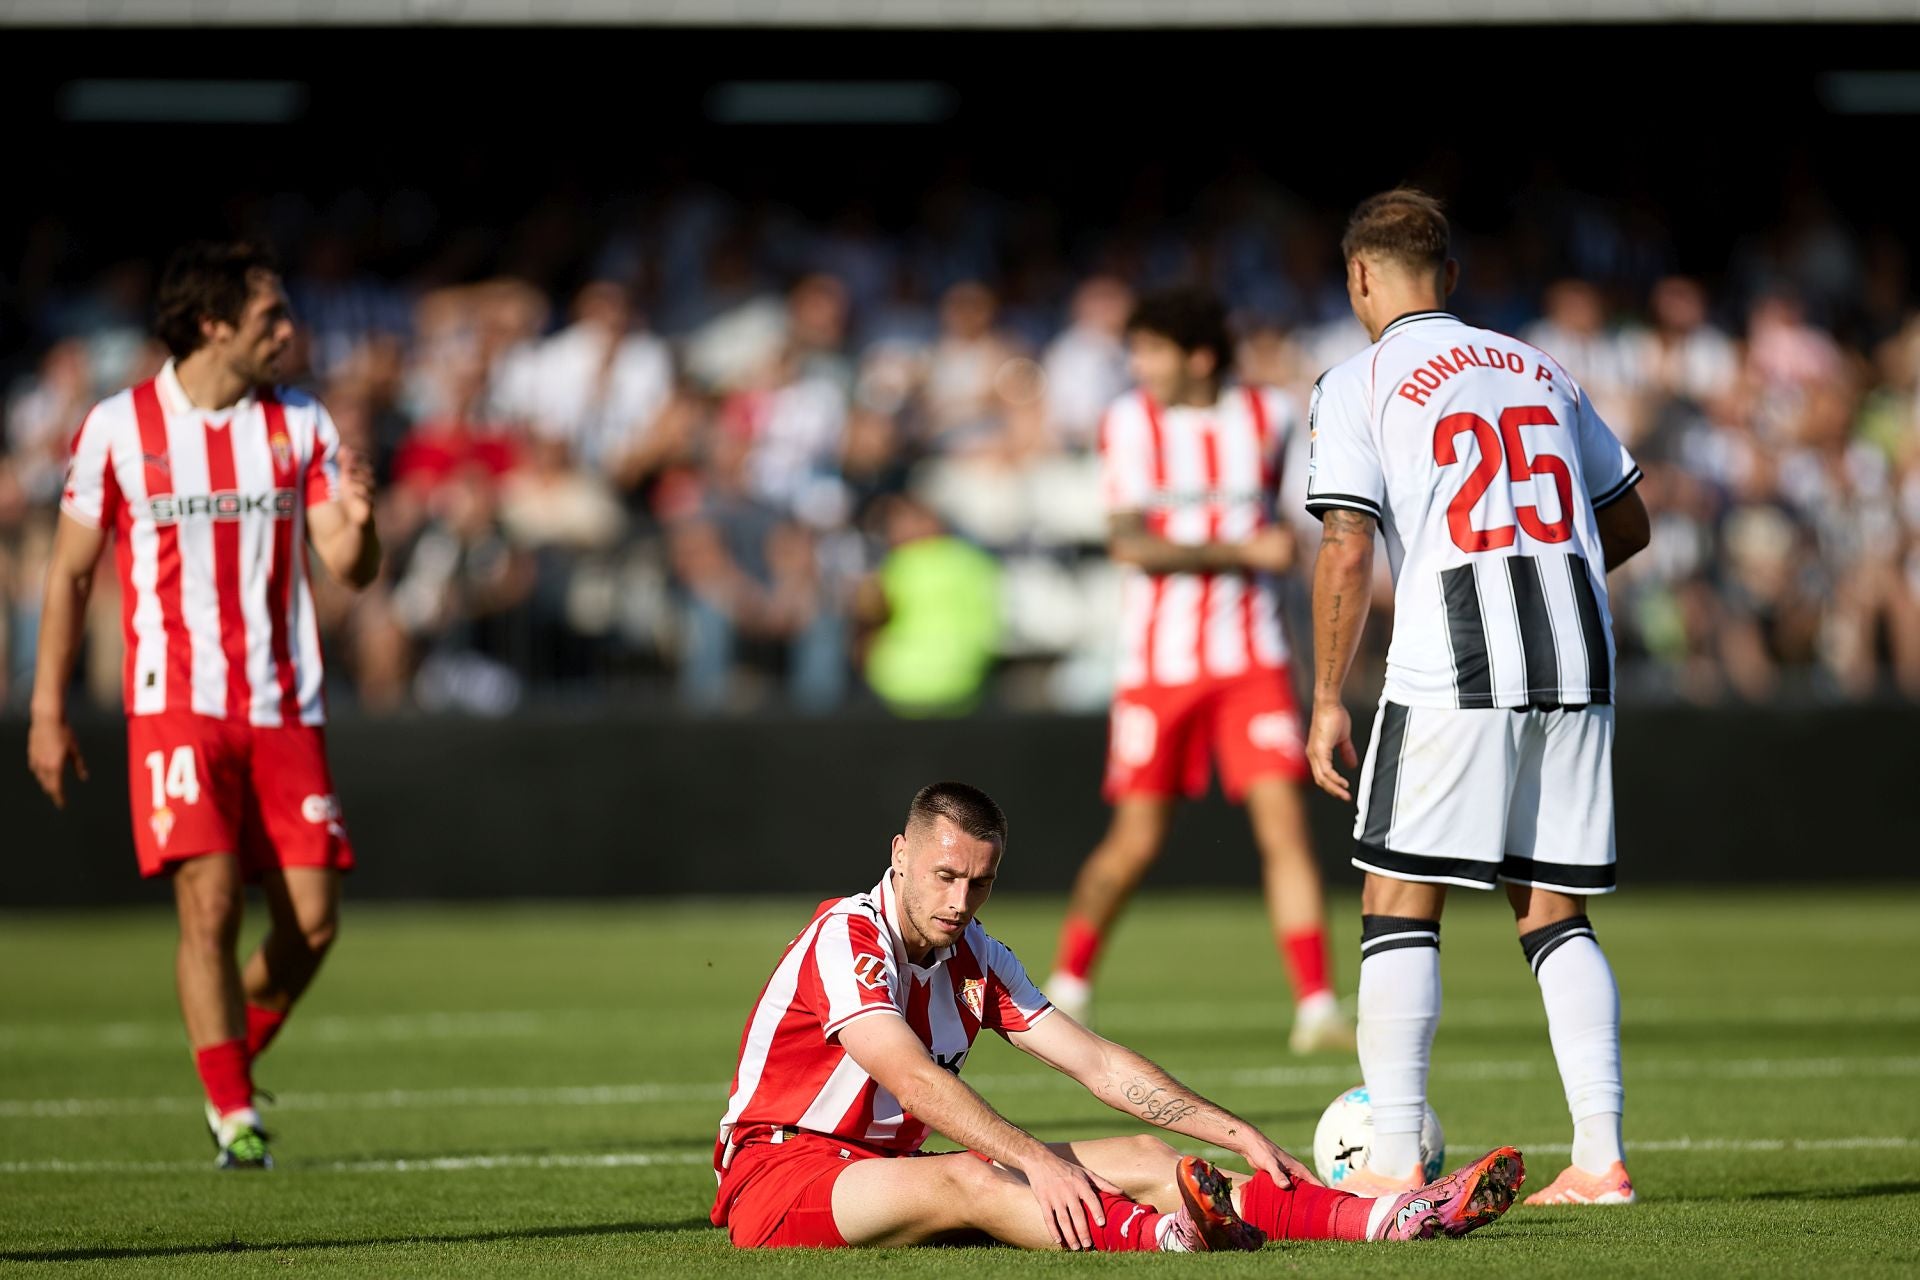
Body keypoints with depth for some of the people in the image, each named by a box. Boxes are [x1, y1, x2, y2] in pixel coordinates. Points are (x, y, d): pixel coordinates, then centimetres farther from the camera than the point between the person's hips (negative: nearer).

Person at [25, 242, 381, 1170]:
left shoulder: (301, 425, 7)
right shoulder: (117, 428, 0)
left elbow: (349, 570, 5)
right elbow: (70, 572, 5)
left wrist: (358, 521, -19)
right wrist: (47, 711, 2)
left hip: (284, 709, 3)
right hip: (175, 704, -3)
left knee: (311, 919, -3)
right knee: (209, 904, -15)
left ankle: (235, 1064, 23)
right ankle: (233, 1112, -6)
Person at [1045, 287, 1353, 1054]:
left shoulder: (1267, 416, 3)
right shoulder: (1132, 422, -5)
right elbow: (1131, 545, -15)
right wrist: (1245, 552, -19)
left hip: (1251, 658, 2)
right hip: (1159, 662, -2)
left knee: (1284, 823, -10)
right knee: (1136, 841, 1)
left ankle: (1317, 1007, -10)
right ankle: (1067, 985, 22)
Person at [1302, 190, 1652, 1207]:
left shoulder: (1357, 387, 1)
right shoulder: (1538, 370, 16)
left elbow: (1346, 556, -8)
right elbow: (1627, 524, 21)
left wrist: (1326, 700, -2)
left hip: (1451, 669, -5)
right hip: (1577, 666, 5)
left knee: (1399, 907, 2)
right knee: (1556, 917, 11)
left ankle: (1394, 1161, -4)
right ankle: (1600, 1158, 4)